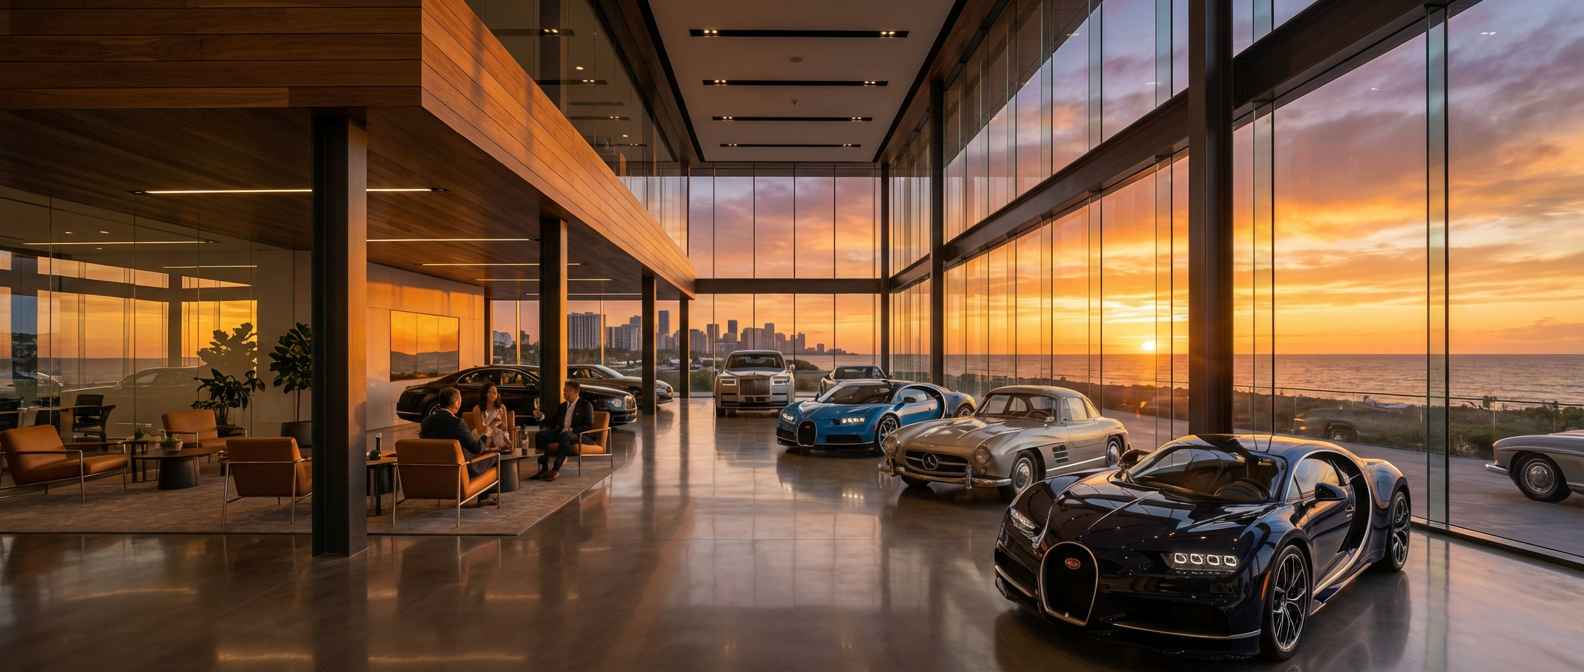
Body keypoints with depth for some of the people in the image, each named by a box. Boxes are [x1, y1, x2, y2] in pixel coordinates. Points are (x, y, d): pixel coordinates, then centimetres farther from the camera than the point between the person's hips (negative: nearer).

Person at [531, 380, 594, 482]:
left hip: (578, 434, -7)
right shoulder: (563, 406, 20)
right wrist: (541, 418, 3)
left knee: (565, 436, -40)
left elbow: (589, 426, -8)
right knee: (540, 435, -17)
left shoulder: (586, 405, 0)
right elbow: (553, 421, 22)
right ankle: (544, 468, -21)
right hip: (561, 432, 7)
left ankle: (555, 470, -39)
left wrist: (571, 430, -19)